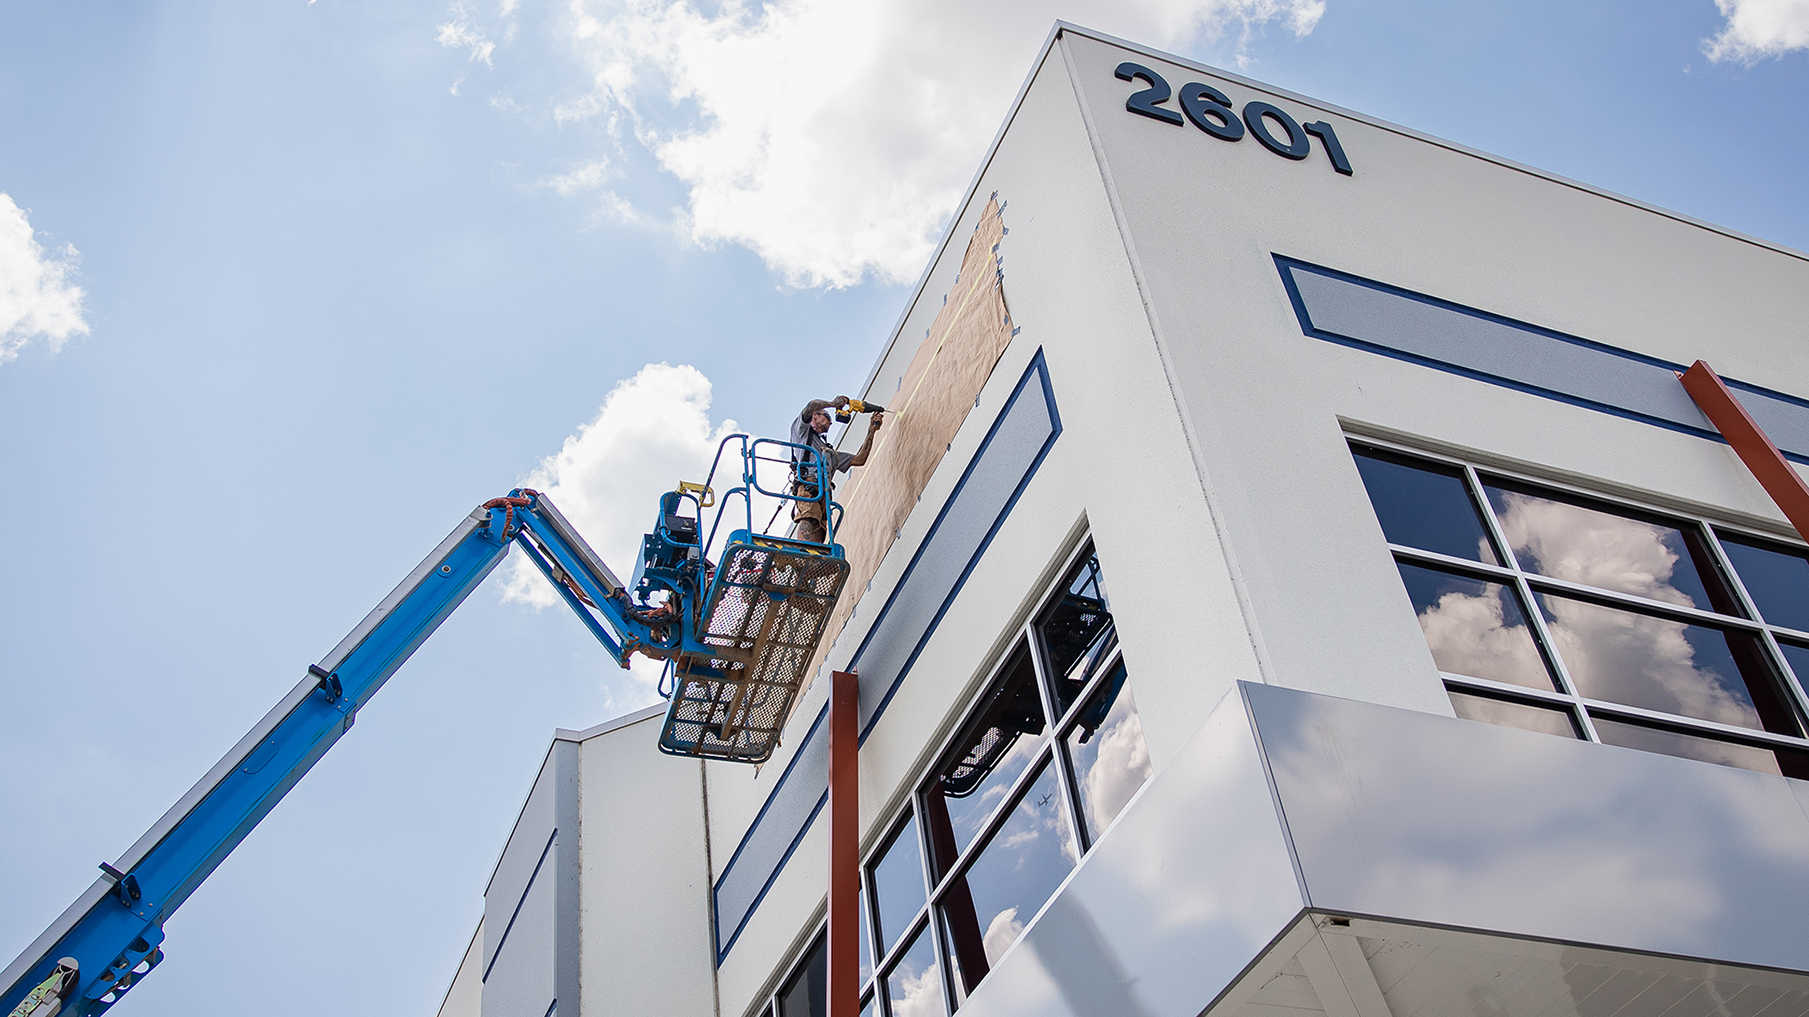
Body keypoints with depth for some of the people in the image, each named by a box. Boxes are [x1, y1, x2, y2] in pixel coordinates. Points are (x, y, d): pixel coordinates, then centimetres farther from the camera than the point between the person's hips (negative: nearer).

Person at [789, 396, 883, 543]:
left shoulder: (830, 453, 43)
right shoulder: (801, 429, 25)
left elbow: (859, 460, 33)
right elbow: (812, 406, 6)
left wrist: (871, 431, 31)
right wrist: (833, 403, 22)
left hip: (823, 494, 7)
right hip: (806, 484, -7)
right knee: (809, 518, -34)